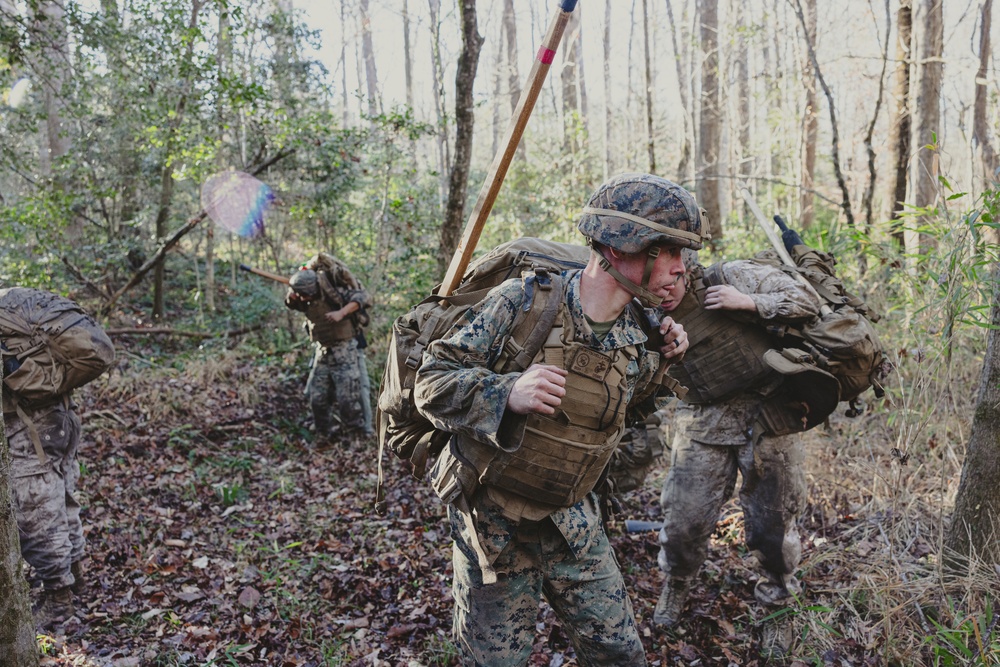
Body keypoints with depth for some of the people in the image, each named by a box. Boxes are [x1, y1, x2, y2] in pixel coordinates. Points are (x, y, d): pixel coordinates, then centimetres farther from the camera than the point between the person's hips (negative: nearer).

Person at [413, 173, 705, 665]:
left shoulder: (640, 336, -3)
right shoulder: (524, 302, -21)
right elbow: (432, 383, -21)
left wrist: (658, 363, -1)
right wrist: (508, 393, -38)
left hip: (573, 524, 4)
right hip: (493, 526, -4)